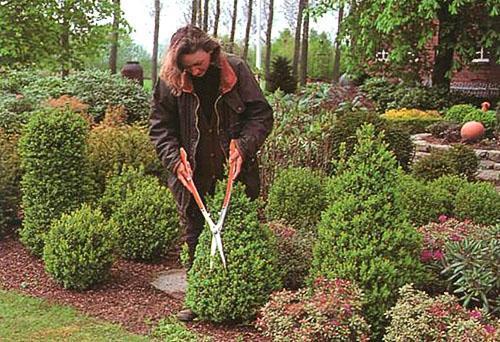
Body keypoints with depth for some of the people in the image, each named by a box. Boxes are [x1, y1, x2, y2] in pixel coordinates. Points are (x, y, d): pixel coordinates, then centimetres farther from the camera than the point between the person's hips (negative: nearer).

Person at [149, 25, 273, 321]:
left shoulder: (235, 69, -7)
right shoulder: (170, 80, -6)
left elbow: (261, 114, -2)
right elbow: (160, 127, 0)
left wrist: (244, 146, -16)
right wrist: (175, 159, -14)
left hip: (235, 171, 0)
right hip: (193, 175, 1)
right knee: (195, 236, 9)